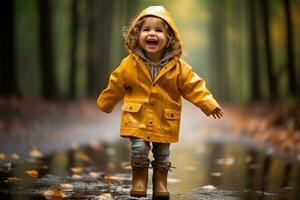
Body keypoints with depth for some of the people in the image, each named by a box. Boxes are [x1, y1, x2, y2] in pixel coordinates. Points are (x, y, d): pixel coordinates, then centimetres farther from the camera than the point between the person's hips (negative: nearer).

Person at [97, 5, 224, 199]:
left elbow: (194, 86, -3)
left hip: (164, 121, 1)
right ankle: (139, 179, 11)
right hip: (137, 118, -1)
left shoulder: (178, 66, -8)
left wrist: (209, 105, -10)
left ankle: (161, 183, 30)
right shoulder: (129, 64, -7)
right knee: (139, 149, -13)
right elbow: (116, 86, 7)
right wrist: (105, 104, 18)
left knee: (162, 154, 10)